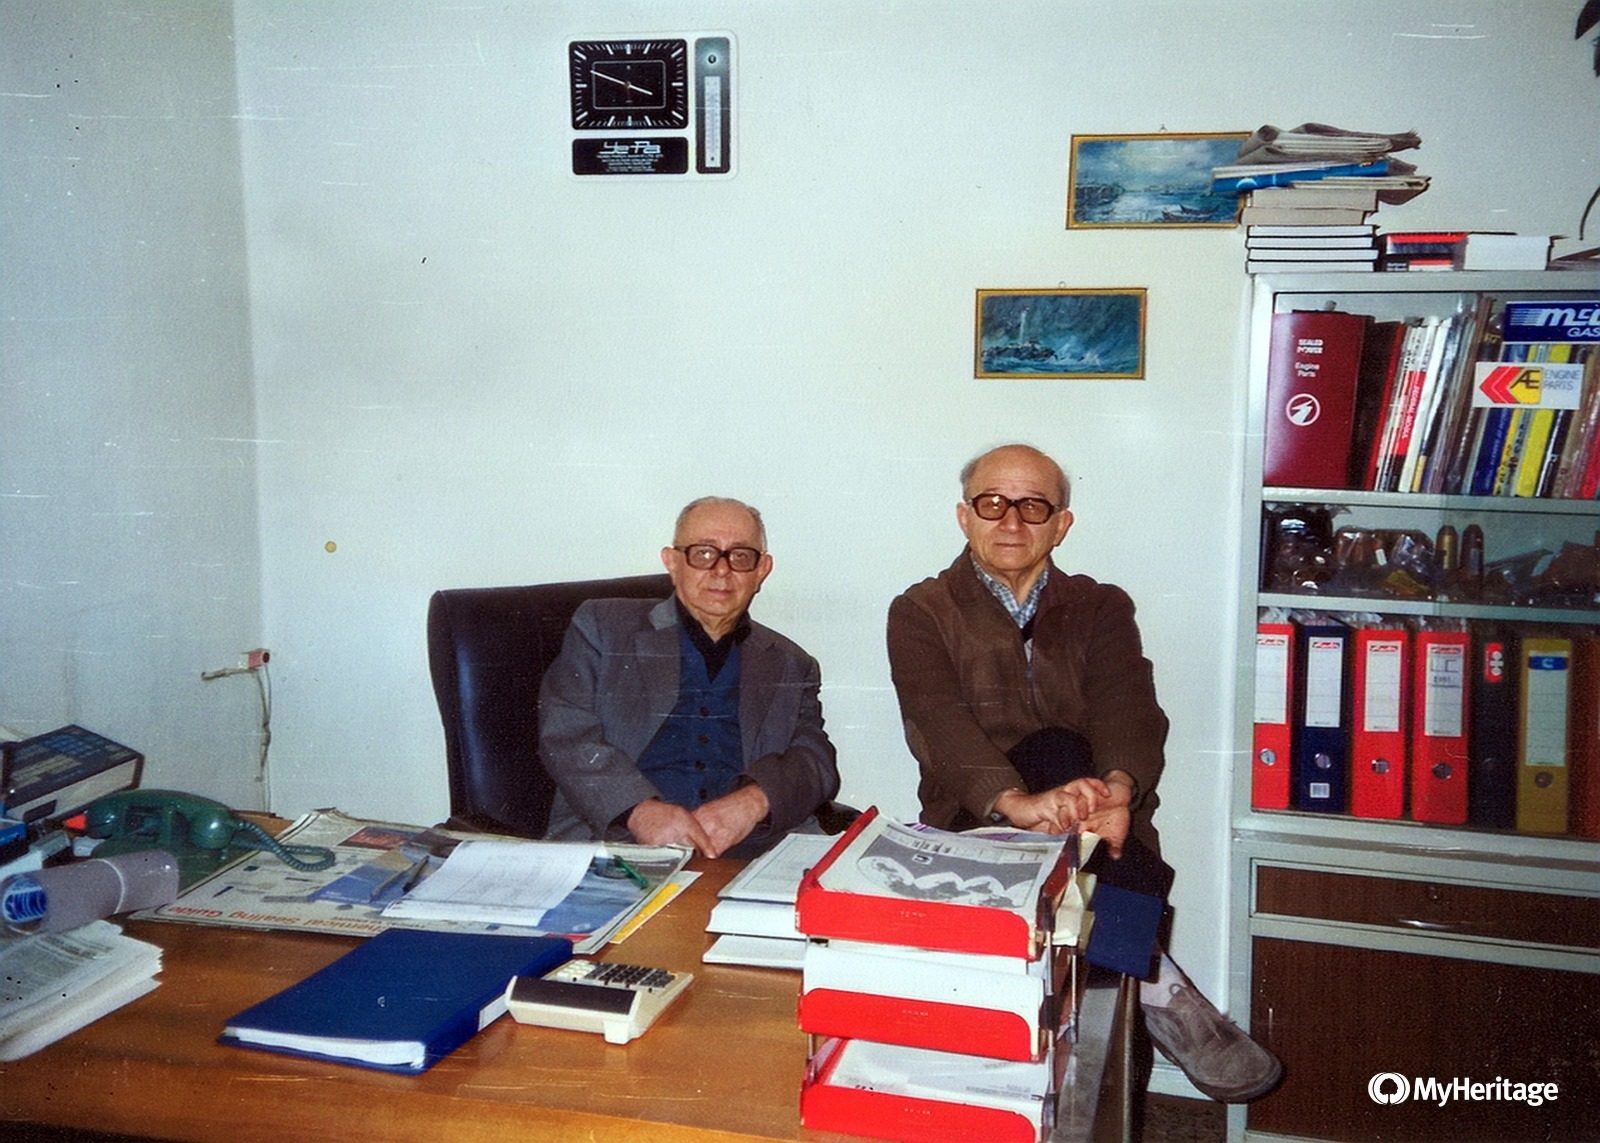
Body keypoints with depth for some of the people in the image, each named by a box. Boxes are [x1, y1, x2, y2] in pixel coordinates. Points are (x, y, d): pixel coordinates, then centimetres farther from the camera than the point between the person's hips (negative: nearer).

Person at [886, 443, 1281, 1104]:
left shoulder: (1101, 610, 12)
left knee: (1057, 755, -31)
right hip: (975, 825, -1)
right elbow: (940, 723, -16)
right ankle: (1151, 981, -24)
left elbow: (1129, 710, -8)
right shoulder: (921, 614, 4)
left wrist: (1117, 789, -33)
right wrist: (1014, 801, -37)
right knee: (1054, 751, -31)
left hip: (1089, 833, 2)